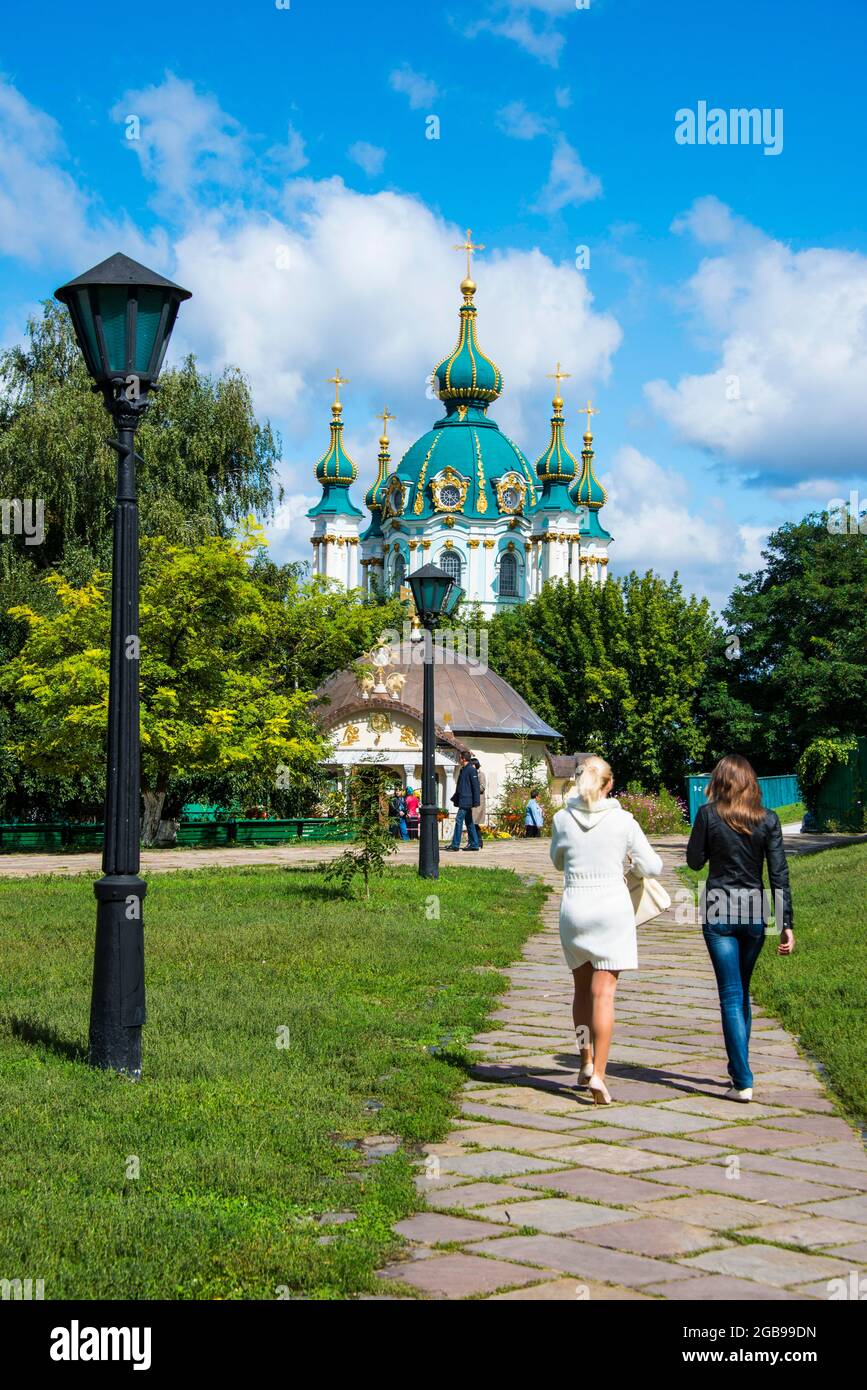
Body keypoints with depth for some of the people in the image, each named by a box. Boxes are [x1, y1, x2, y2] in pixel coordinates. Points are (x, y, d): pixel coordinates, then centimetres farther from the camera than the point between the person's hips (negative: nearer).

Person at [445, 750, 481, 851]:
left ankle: (455, 844, -10)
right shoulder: (463, 770, 18)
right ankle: (474, 844, 12)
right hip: (462, 800, 10)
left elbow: (476, 786, -14)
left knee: (459, 820, -11)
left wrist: (476, 802, -17)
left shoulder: (471, 770, -11)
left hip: (465, 801, -10)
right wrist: (455, 798, 28)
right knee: (469, 823, 9)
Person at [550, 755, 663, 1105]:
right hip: (612, 907, -2)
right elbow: (652, 866, 2)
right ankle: (598, 1074, -9)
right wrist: (632, 857, 22)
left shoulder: (563, 819, -1)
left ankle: (586, 1063, 23)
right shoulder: (623, 821, -7)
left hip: (574, 906, 2)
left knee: (582, 988, 18)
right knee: (603, 992, -2)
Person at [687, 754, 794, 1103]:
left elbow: (695, 861, 3)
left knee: (731, 995, -2)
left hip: (718, 914, -2)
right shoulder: (768, 820, -1)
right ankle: (738, 1068, 28)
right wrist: (786, 923, -1)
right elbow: (779, 874, -3)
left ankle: (743, 1082, -8)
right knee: (743, 992, 19)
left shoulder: (709, 814, -6)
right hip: (754, 914, 2)